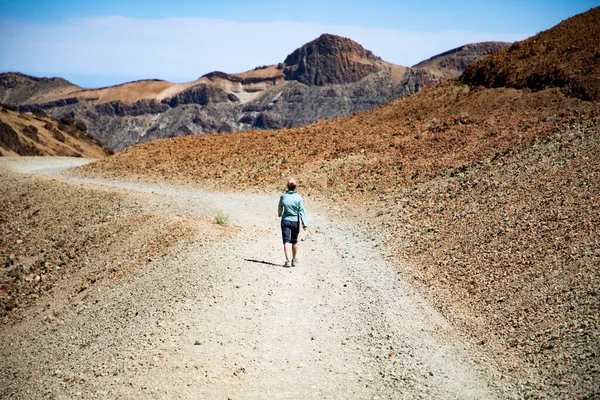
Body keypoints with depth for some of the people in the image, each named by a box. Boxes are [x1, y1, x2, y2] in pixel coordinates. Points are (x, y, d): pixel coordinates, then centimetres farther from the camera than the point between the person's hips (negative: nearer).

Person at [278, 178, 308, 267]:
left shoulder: (283, 196, -5)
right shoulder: (298, 198, -8)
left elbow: (280, 208, 10)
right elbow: (301, 211, -9)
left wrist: (280, 214, 32)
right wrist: (305, 223, -7)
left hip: (285, 221, -1)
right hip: (295, 221, 1)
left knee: (286, 241, -3)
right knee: (294, 241, 16)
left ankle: (287, 260, -18)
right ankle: (294, 260, 29)